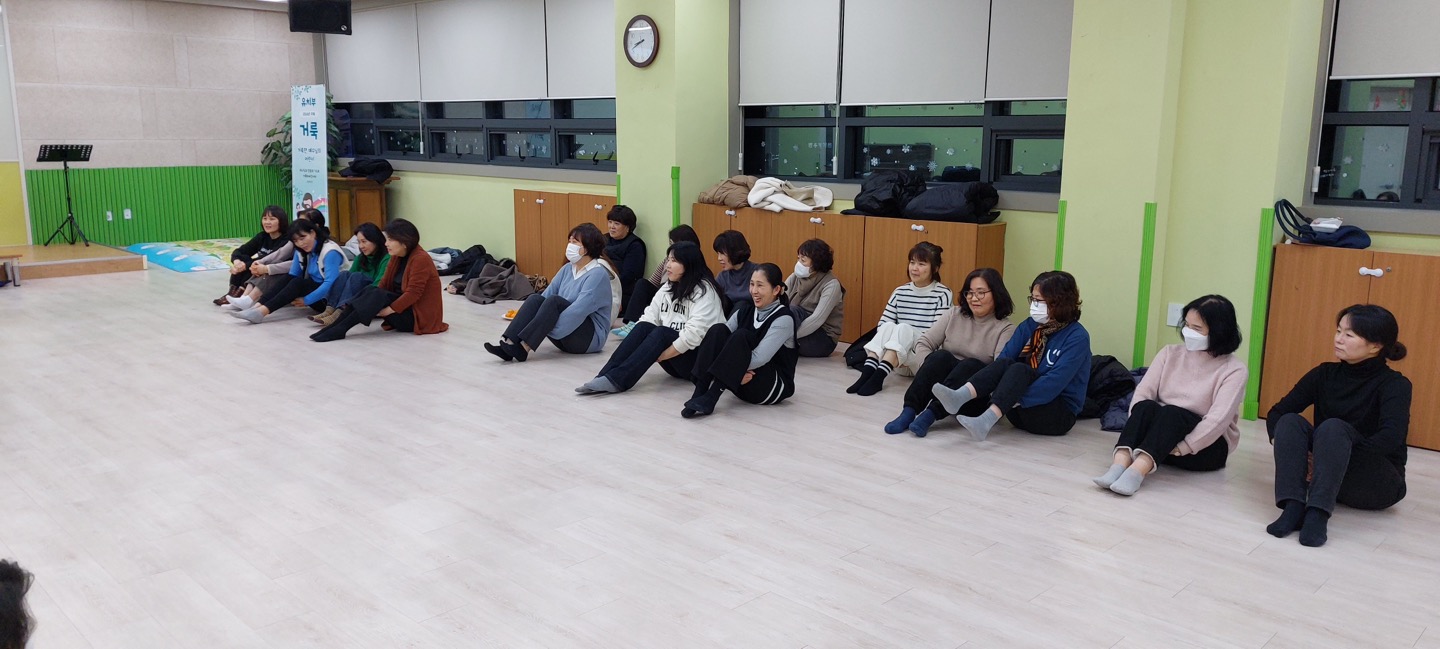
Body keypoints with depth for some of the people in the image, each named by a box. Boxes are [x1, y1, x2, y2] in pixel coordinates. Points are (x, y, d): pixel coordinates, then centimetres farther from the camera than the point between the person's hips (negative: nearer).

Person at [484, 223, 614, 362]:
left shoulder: (598, 274, -14)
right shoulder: (567, 269, 11)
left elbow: (578, 311, -24)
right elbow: (547, 294, 4)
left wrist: (546, 332, -28)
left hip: (590, 338, -7)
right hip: (566, 335, 7)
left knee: (554, 301, -28)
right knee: (535, 299, -16)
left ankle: (522, 348, -35)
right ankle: (508, 345, -30)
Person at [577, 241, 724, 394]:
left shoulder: (704, 291, -12)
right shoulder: (668, 288, 12)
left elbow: (694, 333, -24)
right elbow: (650, 316, 2)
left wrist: (662, 355, -24)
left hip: (700, 360, -6)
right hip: (674, 363, 7)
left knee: (661, 332, -31)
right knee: (644, 326, -19)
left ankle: (616, 380, -40)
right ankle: (605, 376, -31)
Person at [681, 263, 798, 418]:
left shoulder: (784, 319, -13)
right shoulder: (746, 309, 5)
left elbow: (759, 358, -24)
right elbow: (719, 340, -6)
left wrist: (728, 365, -19)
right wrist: (735, 370, -22)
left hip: (773, 387, -6)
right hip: (742, 383, 6)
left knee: (741, 336, -28)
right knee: (719, 329, -17)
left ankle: (709, 399, -34)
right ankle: (699, 394, -28)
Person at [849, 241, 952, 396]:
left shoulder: (942, 294, -5)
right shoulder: (900, 292, 8)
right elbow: (883, 323, 3)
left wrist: (914, 350, -21)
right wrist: (890, 350, -14)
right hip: (900, 359, 3)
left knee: (903, 328, -30)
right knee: (888, 326, -26)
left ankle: (878, 377, -46)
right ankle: (868, 372, -43)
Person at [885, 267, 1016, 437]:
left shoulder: (1005, 329, -3)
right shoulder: (954, 315, 7)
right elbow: (923, 344, 2)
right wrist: (932, 370, -15)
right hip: (939, 387, 3)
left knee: (971, 365, -32)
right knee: (941, 356, -27)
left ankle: (930, 414, -44)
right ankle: (909, 412, -37)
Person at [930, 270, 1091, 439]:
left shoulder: (1077, 337, -9)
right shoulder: (1029, 326, 8)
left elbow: (1056, 381, -21)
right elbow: (1004, 357, -4)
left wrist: (1018, 400, -30)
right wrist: (993, 391, -22)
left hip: (1060, 415, -5)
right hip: (1022, 412, 5)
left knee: (1019, 369, -30)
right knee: (1005, 363, -22)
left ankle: (986, 421, -52)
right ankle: (959, 396, -43)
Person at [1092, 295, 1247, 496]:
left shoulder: (1234, 370, -7)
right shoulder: (1170, 353, 6)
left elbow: (1219, 419, -19)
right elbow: (1142, 393, -4)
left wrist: (1179, 448, -27)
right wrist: (1135, 429, -22)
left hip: (1204, 446, -3)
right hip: (1158, 438, 3)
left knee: (1172, 412, -34)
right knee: (1147, 407, -29)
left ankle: (1137, 471, -56)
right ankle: (1120, 463, -49)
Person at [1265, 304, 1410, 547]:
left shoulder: (1395, 385, -10)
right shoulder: (1325, 374, 3)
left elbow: (1391, 437, -28)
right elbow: (1277, 413, -4)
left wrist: (1339, 459, -30)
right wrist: (1292, 452, -22)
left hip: (1379, 484, -4)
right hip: (1323, 473, 4)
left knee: (1333, 428, -31)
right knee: (1291, 421, -22)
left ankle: (1317, 515, -46)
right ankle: (1293, 508, -38)